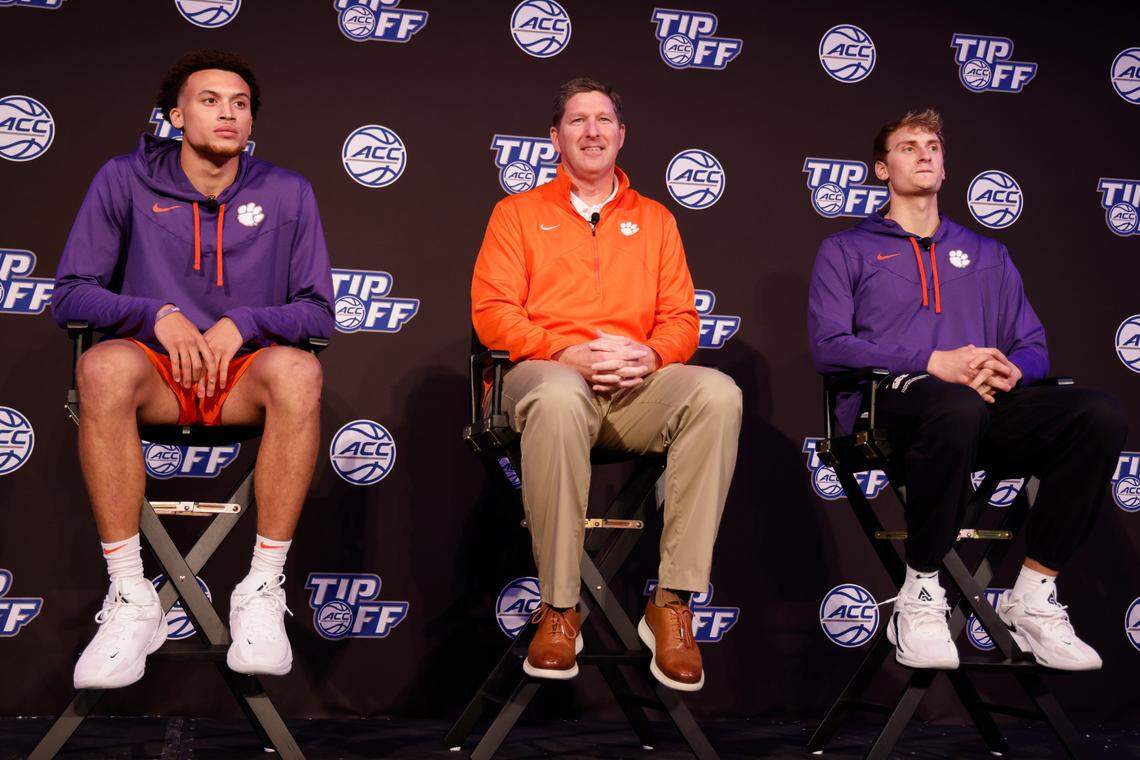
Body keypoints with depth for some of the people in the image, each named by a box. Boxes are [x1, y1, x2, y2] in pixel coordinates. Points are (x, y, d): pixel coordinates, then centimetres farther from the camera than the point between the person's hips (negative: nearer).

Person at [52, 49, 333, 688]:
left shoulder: (288, 194, 7)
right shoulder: (124, 181, 5)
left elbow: (319, 312, 4)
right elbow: (71, 295, 2)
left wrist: (241, 325, -14)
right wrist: (157, 315, -14)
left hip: (245, 375, 0)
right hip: (157, 373, 0)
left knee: (298, 371, -35)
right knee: (104, 366, -36)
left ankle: (264, 590, -30)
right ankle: (131, 600, -32)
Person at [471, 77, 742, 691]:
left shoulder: (655, 219, 25)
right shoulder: (518, 213, 18)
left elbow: (681, 317, 16)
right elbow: (492, 312, 5)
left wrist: (650, 353, -8)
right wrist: (567, 353, -11)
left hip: (637, 386, 3)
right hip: (548, 372, -2)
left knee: (717, 392, -31)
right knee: (559, 398, -41)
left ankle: (672, 603, -28)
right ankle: (558, 608, -31)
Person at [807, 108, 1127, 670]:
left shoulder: (987, 255, 31)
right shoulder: (845, 251, 18)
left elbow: (1033, 346, 22)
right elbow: (828, 346, 2)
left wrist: (1009, 370, -5)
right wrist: (934, 363, -11)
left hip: (990, 403, 4)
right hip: (891, 397, -4)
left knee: (1100, 414, -26)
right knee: (959, 408, -42)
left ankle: (1034, 597, -18)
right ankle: (920, 597, -25)